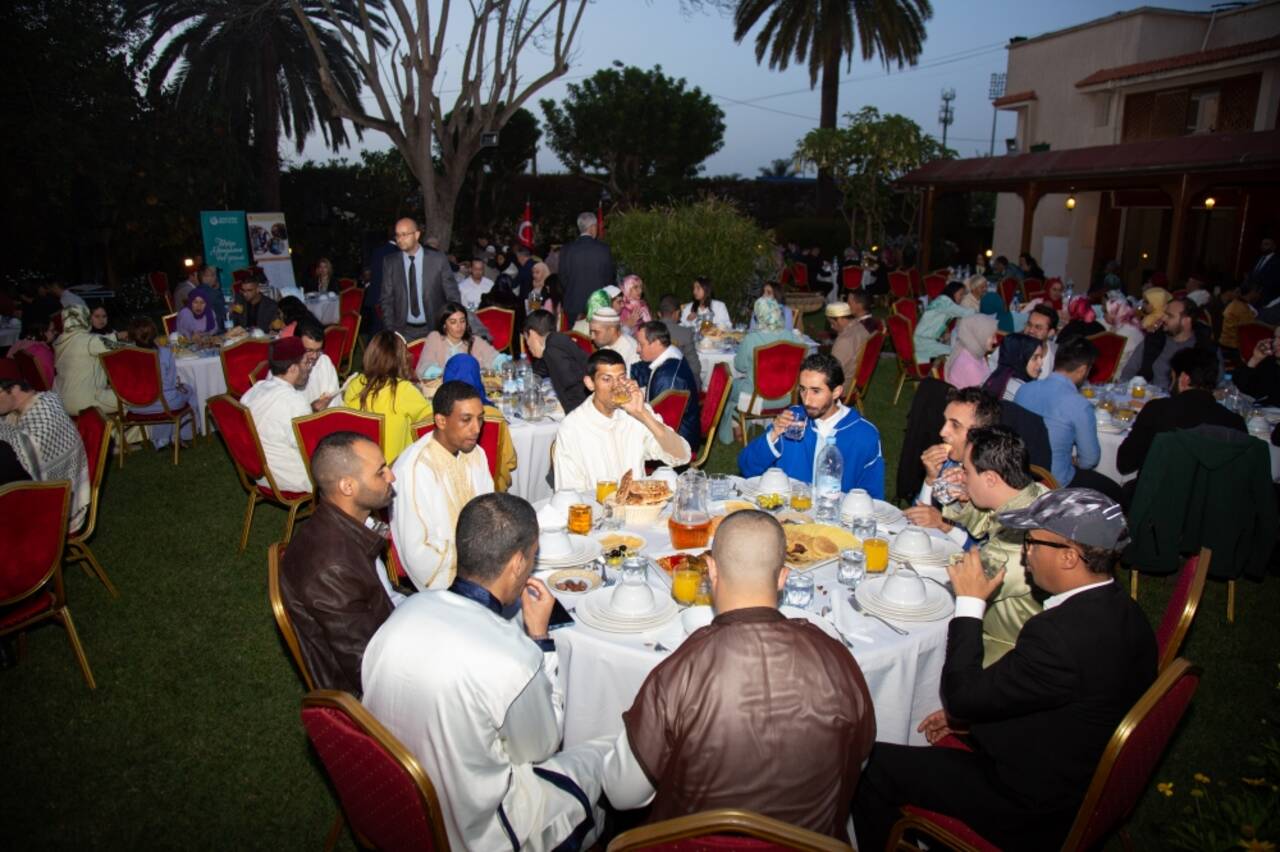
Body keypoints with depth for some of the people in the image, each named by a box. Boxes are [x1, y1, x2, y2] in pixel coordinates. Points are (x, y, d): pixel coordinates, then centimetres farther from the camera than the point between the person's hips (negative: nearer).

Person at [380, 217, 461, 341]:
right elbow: (386, 299, 6)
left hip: (434, 330, -1)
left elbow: (453, 297, 2)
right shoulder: (390, 262, 2)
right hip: (404, 331, 1)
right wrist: (390, 331, -2)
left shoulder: (438, 260, -3)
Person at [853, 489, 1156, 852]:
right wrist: (965, 712, 6)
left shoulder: (1062, 632, -34)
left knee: (871, 764, -3)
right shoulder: (1121, 609, -4)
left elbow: (961, 696, -24)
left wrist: (969, 603, -17)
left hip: (1033, 811, -9)